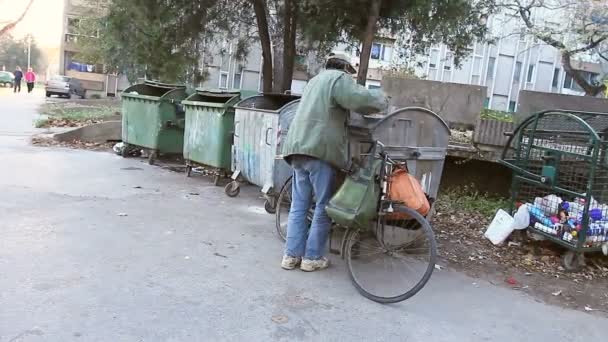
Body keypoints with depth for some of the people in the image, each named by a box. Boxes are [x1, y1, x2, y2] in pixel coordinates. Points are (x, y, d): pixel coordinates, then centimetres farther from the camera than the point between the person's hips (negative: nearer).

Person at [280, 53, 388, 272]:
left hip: (298, 147, 8)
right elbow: (360, 99, -14)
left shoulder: (315, 80, 30)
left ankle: (292, 255, 11)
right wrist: (381, 99, 4)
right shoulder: (339, 78, 2)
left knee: (299, 205, 11)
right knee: (324, 206, 1)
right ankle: (312, 257, 5)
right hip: (320, 149, -8)